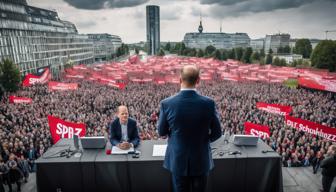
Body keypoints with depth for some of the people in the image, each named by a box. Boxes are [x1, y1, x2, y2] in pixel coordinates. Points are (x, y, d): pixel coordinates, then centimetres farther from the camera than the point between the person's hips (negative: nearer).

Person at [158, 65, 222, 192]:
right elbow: (217, 133, -6)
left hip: (177, 160, 0)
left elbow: (161, 132, -4)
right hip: (201, 160, 1)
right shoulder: (209, 103, -16)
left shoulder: (166, 103, -18)